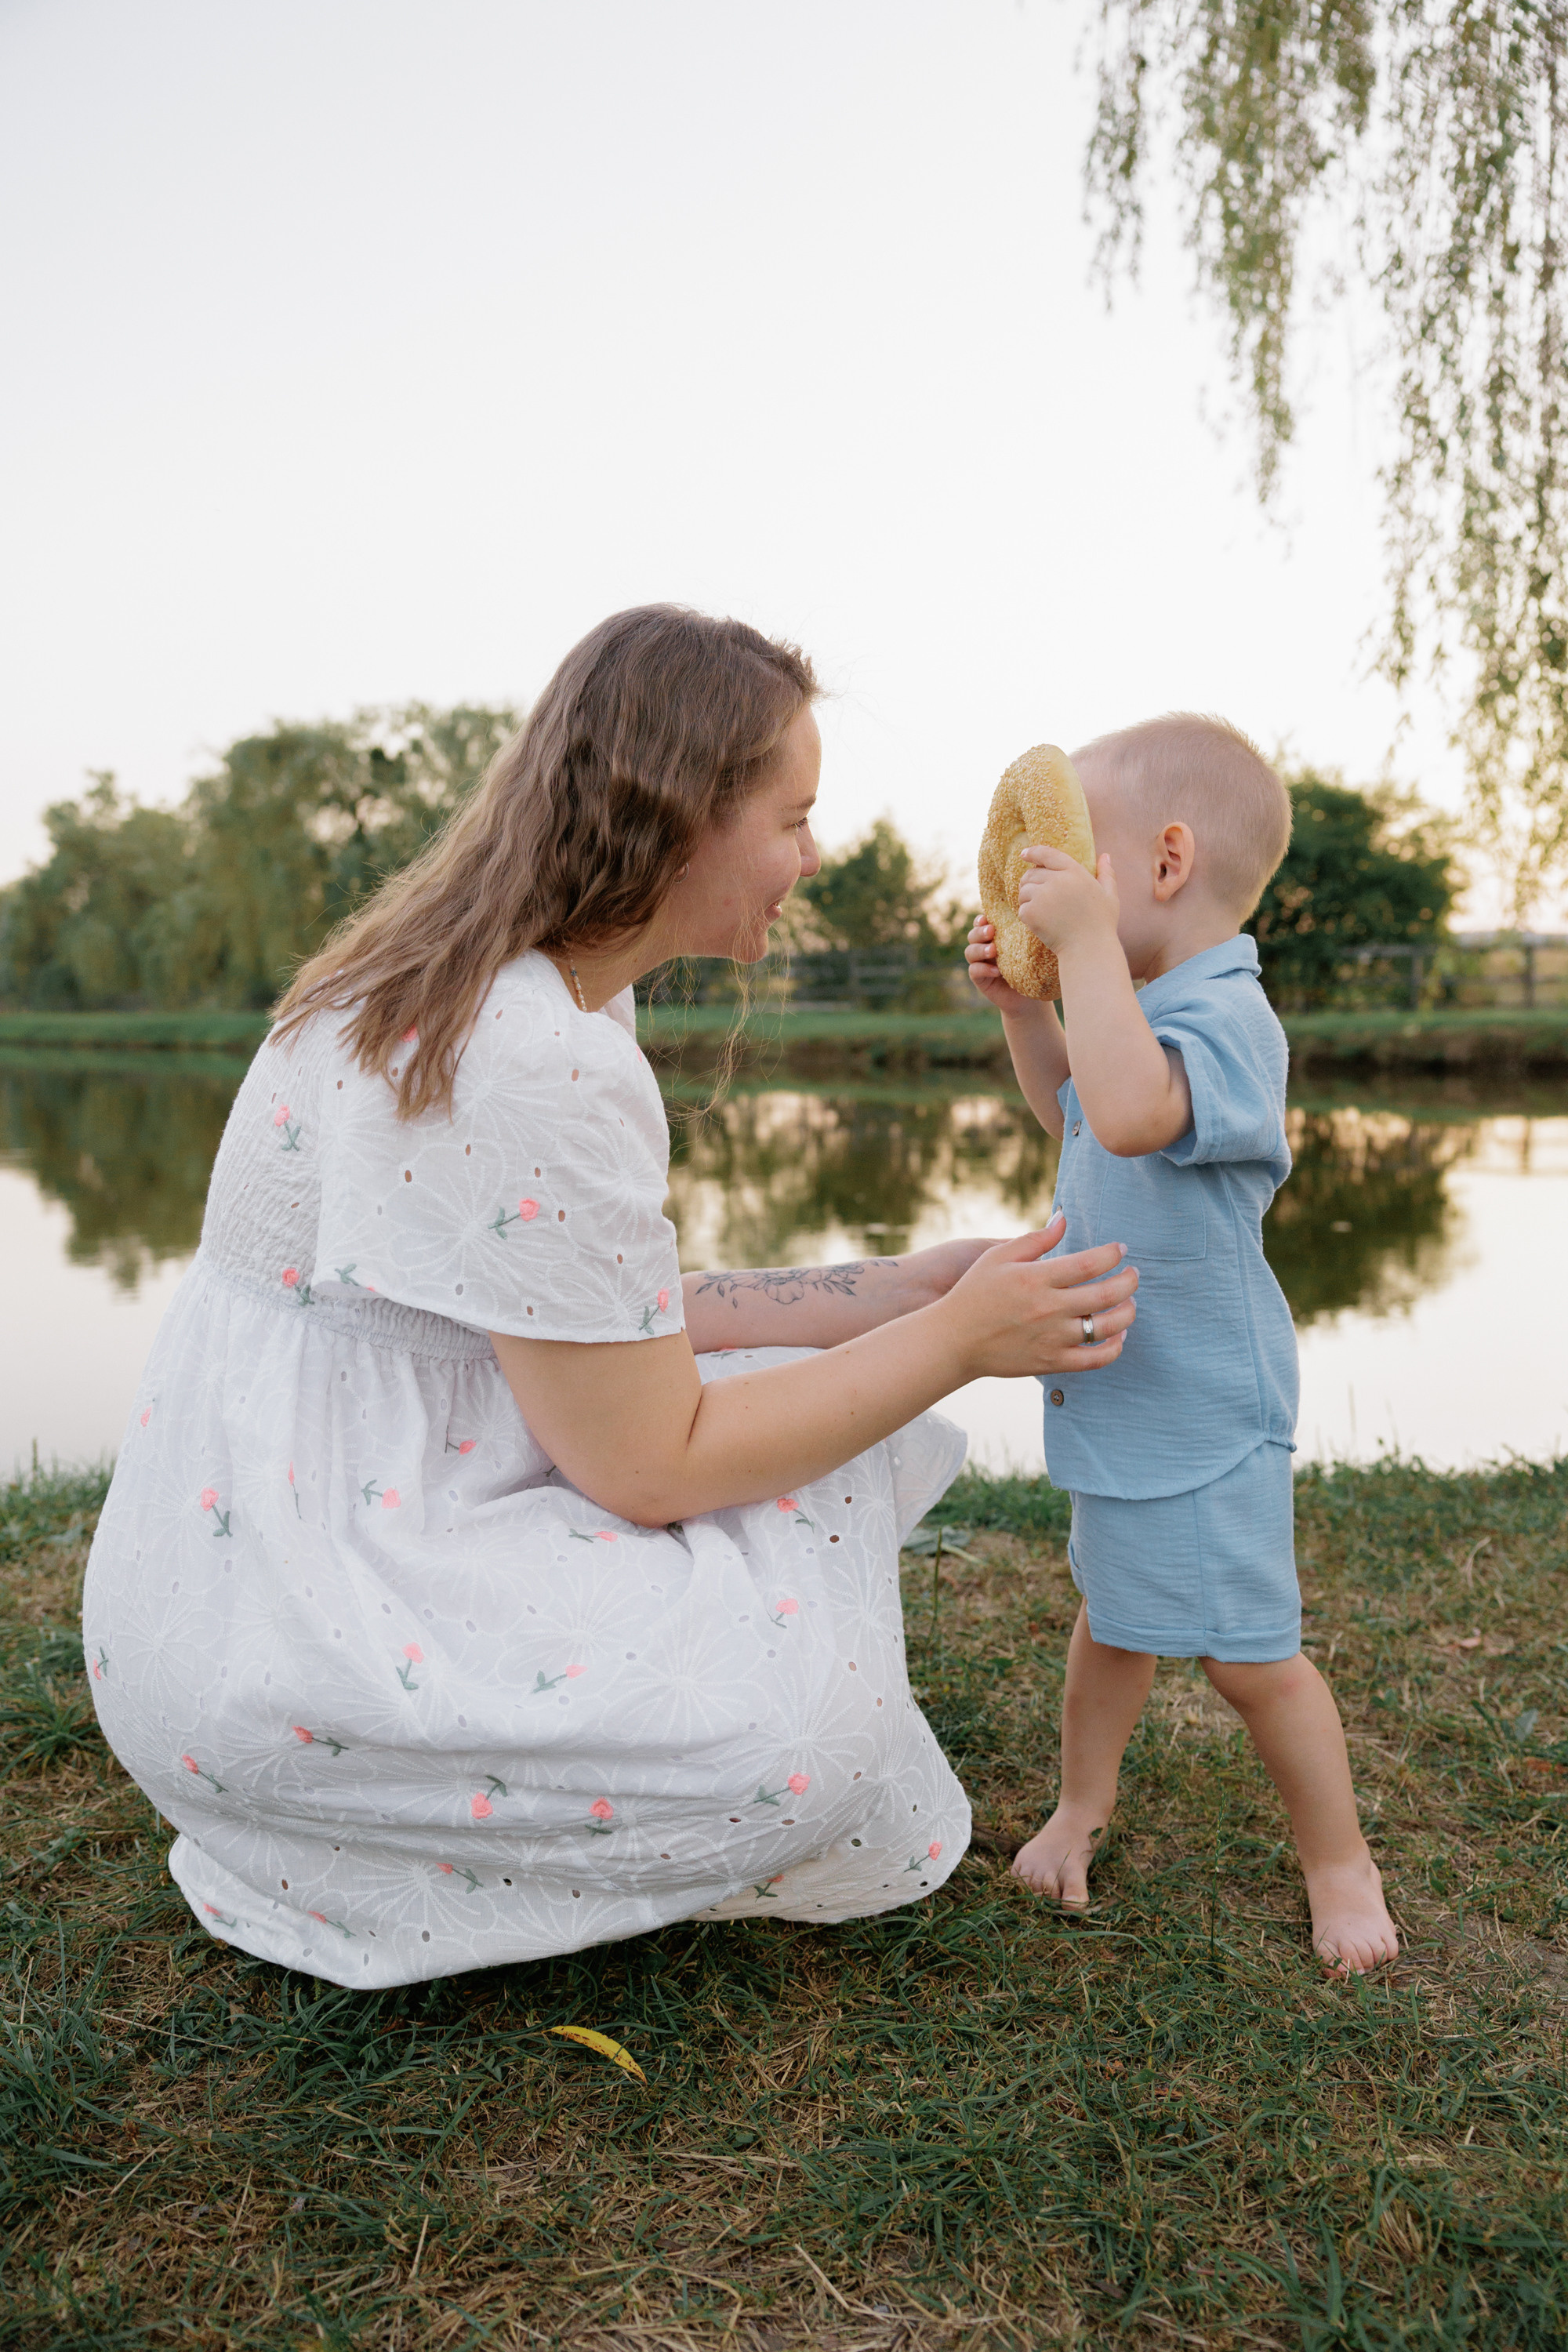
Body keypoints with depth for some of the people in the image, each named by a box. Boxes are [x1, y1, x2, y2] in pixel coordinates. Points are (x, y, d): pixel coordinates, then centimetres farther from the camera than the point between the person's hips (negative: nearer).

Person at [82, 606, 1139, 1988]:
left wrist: (904, 1291, 4)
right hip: (271, 1647, -10)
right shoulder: (531, 1064, -27)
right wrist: (960, 1341, -13)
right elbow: (650, 1464, -20)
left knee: (820, 1427, 6)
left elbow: (635, 1326, 8)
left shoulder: (547, 994, 5)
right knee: (811, 1727, -20)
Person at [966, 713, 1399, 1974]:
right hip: (1123, 1396, 9)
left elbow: (1129, 1112, -47)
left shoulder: (1224, 1018, -25)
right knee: (1114, 1614, 23)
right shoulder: (1152, 1009, 8)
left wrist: (1086, 940, -39)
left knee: (1249, 1655, 5)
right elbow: (1072, 1109, 27)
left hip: (1203, 1411, -9)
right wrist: (1021, 1004, 13)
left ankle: (1339, 1855, 27)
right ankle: (1083, 1799, 42)